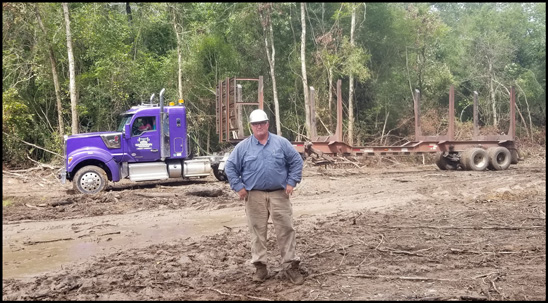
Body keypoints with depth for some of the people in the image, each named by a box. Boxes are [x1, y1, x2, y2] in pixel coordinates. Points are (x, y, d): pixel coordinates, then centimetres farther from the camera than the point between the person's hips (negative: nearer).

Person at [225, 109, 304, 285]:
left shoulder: (281, 143, 4)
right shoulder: (243, 147, 4)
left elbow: (296, 161, 6)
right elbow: (230, 167, 6)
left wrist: (291, 182, -1)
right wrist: (238, 187, -2)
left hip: (279, 194, 0)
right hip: (254, 196, 0)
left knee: (286, 229, -1)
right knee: (257, 231, 4)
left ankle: (290, 266, 7)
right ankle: (260, 266, 14)